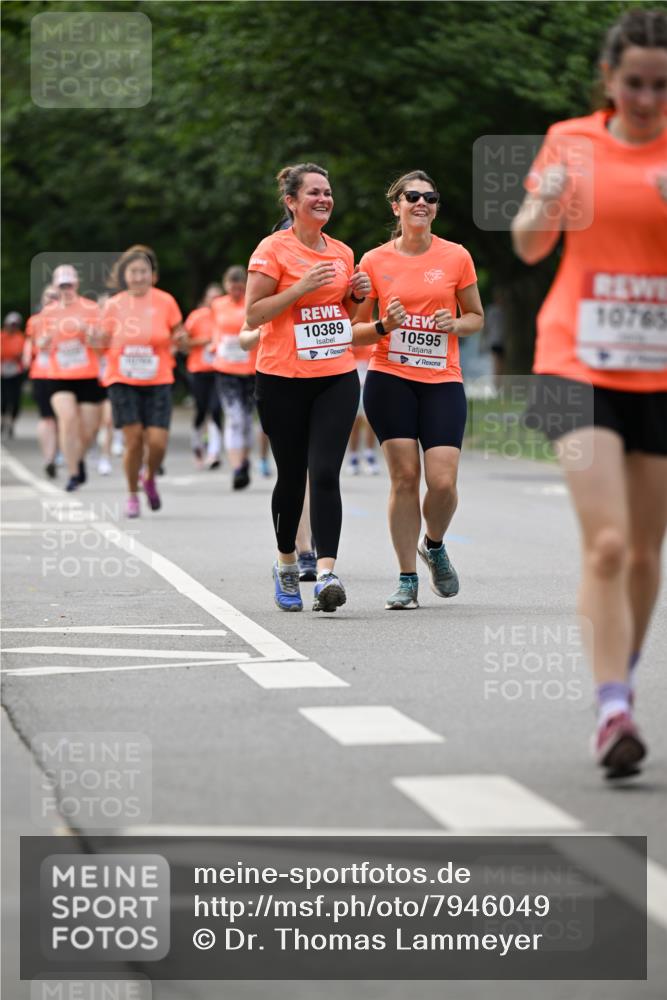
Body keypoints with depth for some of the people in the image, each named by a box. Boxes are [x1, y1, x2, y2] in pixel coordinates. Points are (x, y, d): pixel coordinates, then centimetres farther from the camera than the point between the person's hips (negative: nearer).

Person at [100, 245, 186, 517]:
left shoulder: (165, 301, -2)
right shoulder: (113, 305, 0)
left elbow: (180, 335, 7)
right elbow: (105, 342, 9)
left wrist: (180, 338, -16)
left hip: (158, 382, 0)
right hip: (122, 381, 0)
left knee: (158, 442, -9)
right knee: (133, 439, -8)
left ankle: (150, 480, 24)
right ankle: (132, 495, 12)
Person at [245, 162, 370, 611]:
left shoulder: (343, 253, 12)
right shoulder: (273, 249, -5)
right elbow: (253, 314, -9)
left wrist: (357, 296, 3)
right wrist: (301, 288, -18)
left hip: (338, 377, 3)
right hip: (283, 380, -3)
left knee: (325, 473, -11)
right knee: (292, 476, 6)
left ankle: (327, 572, -18)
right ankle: (286, 564, 28)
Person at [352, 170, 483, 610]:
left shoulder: (456, 257, 4)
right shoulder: (375, 261, 3)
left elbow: (477, 317, 14)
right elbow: (355, 331, 8)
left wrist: (455, 325, -7)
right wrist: (383, 326, -12)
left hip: (442, 380, 1)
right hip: (390, 379, -1)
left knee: (443, 481, -9)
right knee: (405, 477, -5)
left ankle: (434, 545, 23)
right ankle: (408, 579, 5)